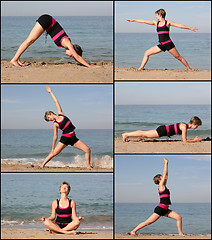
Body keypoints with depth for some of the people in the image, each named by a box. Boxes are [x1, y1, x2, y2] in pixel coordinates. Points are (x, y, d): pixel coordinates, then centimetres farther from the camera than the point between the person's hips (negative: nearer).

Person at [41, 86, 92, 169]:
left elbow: (56, 102, 12)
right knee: (53, 153, -9)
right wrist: (53, 148, 3)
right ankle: (42, 166, -1)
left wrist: (50, 92, 13)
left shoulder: (60, 114, 9)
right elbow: (55, 136, 4)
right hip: (65, 138, -3)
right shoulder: (55, 124, 2)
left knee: (87, 150, -6)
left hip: (73, 138, 3)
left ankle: (88, 166, -1)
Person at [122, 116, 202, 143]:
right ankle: (127, 134, 9)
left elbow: (185, 139, 17)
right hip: (163, 131, -8)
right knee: (144, 134, 0)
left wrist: (194, 139, 7)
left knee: (145, 134, 16)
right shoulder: (184, 127, -21)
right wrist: (195, 140, -15)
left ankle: (126, 134, 25)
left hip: (164, 129, 8)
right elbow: (184, 141, -22)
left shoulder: (185, 125, 7)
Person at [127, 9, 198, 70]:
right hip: (161, 45, 6)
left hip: (168, 44, -6)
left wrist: (190, 28, -9)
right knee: (147, 53, 3)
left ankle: (189, 69, 3)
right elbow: (145, 21, 16)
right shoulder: (156, 23, 13)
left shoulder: (168, 22, 0)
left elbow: (179, 25, -3)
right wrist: (134, 20, 18)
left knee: (178, 57, -5)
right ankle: (141, 68, 6)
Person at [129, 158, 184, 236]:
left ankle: (180, 233, 1)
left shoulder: (163, 186, 15)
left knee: (179, 217, -1)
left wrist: (166, 164, 20)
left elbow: (166, 174, 19)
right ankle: (133, 231, 0)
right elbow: (165, 174, -6)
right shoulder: (161, 185, -6)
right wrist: (166, 163, 1)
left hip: (165, 210, 9)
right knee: (148, 222, -6)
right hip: (160, 209, -9)